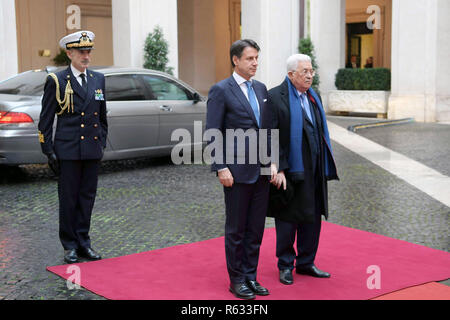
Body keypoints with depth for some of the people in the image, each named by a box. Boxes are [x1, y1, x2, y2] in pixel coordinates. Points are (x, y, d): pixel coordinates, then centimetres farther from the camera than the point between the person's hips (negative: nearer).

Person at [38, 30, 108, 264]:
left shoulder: (98, 79, 10)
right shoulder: (56, 81, -3)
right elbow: (45, 120, -2)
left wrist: (102, 143, 12)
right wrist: (48, 151, -6)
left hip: (92, 150, 4)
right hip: (68, 150, -4)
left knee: (87, 197, 9)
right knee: (68, 198, 3)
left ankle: (83, 242, 19)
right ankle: (70, 246, 13)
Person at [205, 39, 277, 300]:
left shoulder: (261, 89, 12)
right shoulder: (221, 90, -7)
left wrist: (272, 161, 7)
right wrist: (221, 168, -15)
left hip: (261, 171, 6)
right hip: (237, 171, -6)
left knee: (256, 228, 11)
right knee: (236, 229, 5)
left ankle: (250, 276, 23)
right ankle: (237, 280, 17)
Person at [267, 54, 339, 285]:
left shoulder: (313, 97, 12)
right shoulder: (275, 97, -12)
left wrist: (324, 168, 15)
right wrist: (278, 169, -20)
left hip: (314, 171, 7)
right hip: (290, 170, -7)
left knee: (312, 217, 13)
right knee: (288, 219, 5)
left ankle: (306, 262, 27)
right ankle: (285, 265, 20)